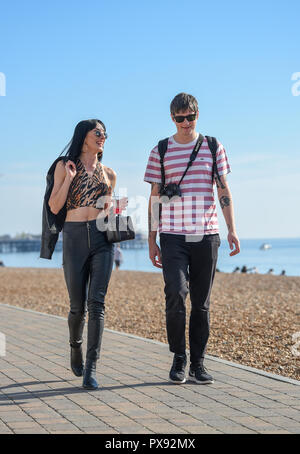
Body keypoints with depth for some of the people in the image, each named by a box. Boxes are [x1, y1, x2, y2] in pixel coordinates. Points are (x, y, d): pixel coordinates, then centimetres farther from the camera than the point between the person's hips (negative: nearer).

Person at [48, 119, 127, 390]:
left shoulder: (108, 174, 15)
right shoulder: (65, 167, 7)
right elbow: (54, 207, 1)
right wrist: (69, 178, -7)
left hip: (102, 238, 2)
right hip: (74, 237, -1)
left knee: (97, 303, -10)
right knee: (78, 305, 2)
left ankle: (91, 370, -11)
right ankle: (76, 348, 33)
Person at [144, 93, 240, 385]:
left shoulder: (213, 148, 9)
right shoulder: (160, 153, 6)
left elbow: (224, 191, 8)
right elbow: (154, 198, 7)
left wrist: (232, 230, -2)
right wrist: (151, 242, 4)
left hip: (206, 235, 1)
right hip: (173, 236, -1)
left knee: (201, 302, 4)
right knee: (175, 294, -14)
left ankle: (197, 363, 14)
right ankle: (178, 358, 3)